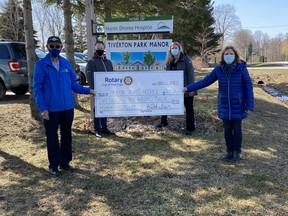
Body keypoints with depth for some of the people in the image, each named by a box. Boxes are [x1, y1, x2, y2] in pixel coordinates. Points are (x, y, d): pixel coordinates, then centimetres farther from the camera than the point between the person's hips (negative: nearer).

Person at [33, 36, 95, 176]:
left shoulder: (66, 64, 5)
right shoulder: (41, 65, -7)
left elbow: (73, 84, 10)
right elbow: (37, 88, -8)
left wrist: (87, 91, -2)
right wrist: (43, 108, -15)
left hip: (68, 107, 4)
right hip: (51, 109, -4)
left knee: (67, 135, 13)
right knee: (52, 137, 8)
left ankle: (65, 162, 28)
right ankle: (54, 165, 22)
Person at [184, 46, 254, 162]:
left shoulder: (241, 68, -10)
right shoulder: (219, 69, -3)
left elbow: (248, 87, -7)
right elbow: (205, 81, -1)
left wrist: (250, 105, -11)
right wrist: (188, 88, -7)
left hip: (238, 106, -2)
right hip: (225, 106, 2)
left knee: (237, 129, 9)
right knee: (227, 129, 11)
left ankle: (237, 152, 26)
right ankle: (229, 151, 28)